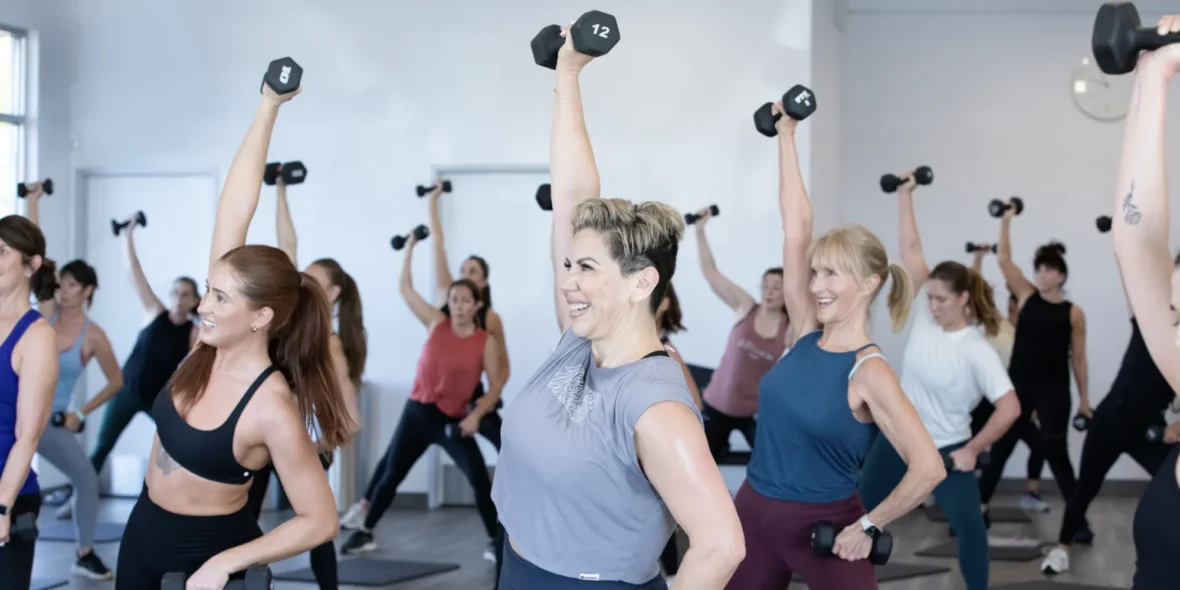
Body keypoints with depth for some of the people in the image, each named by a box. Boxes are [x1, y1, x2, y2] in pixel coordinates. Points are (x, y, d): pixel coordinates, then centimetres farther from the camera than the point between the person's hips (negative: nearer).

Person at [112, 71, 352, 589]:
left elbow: (320, 520, -22)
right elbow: (234, 212, -14)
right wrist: (268, 106, -17)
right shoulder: (214, 345, -12)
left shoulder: (272, 410, -27)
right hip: (144, 530, 7)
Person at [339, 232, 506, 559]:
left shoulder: (486, 343, -5)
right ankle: (365, 532, 26)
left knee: (480, 481, -10)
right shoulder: (436, 323, -1)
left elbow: (496, 386, -2)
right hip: (418, 412, 2)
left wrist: (476, 415, -16)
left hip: (454, 420, -2)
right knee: (391, 474, 11)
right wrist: (410, 247, 5)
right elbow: (405, 288, 5)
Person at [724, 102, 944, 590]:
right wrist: (786, 134, 0)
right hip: (755, 511, 6)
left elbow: (929, 468, -24)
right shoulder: (807, 331, -1)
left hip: (821, 524, -6)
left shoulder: (869, 372, -17)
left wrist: (868, 527, -17)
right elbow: (796, 226, -1)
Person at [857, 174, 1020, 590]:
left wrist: (972, 451, -18)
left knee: (969, 526, -6)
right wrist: (905, 194, -9)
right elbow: (911, 250, -8)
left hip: (945, 450, -5)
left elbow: (1010, 408, -24)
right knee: (863, 511, 14)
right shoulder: (926, 315, -8)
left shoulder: (978, 352, -21)